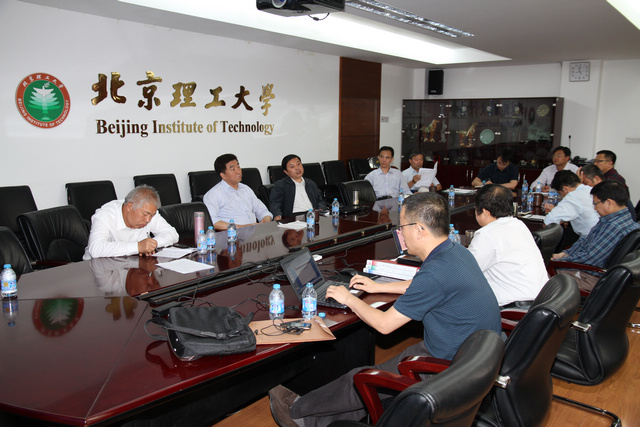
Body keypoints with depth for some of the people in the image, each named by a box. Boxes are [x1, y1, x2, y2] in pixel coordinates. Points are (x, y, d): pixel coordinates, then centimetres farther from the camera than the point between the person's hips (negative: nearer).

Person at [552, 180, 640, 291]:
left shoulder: (615, 227, -26)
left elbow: (589, 259, -25)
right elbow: (586, 240, 17)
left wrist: (558, 261, -15)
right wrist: (565, 253, 5)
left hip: (592, 278, -10)